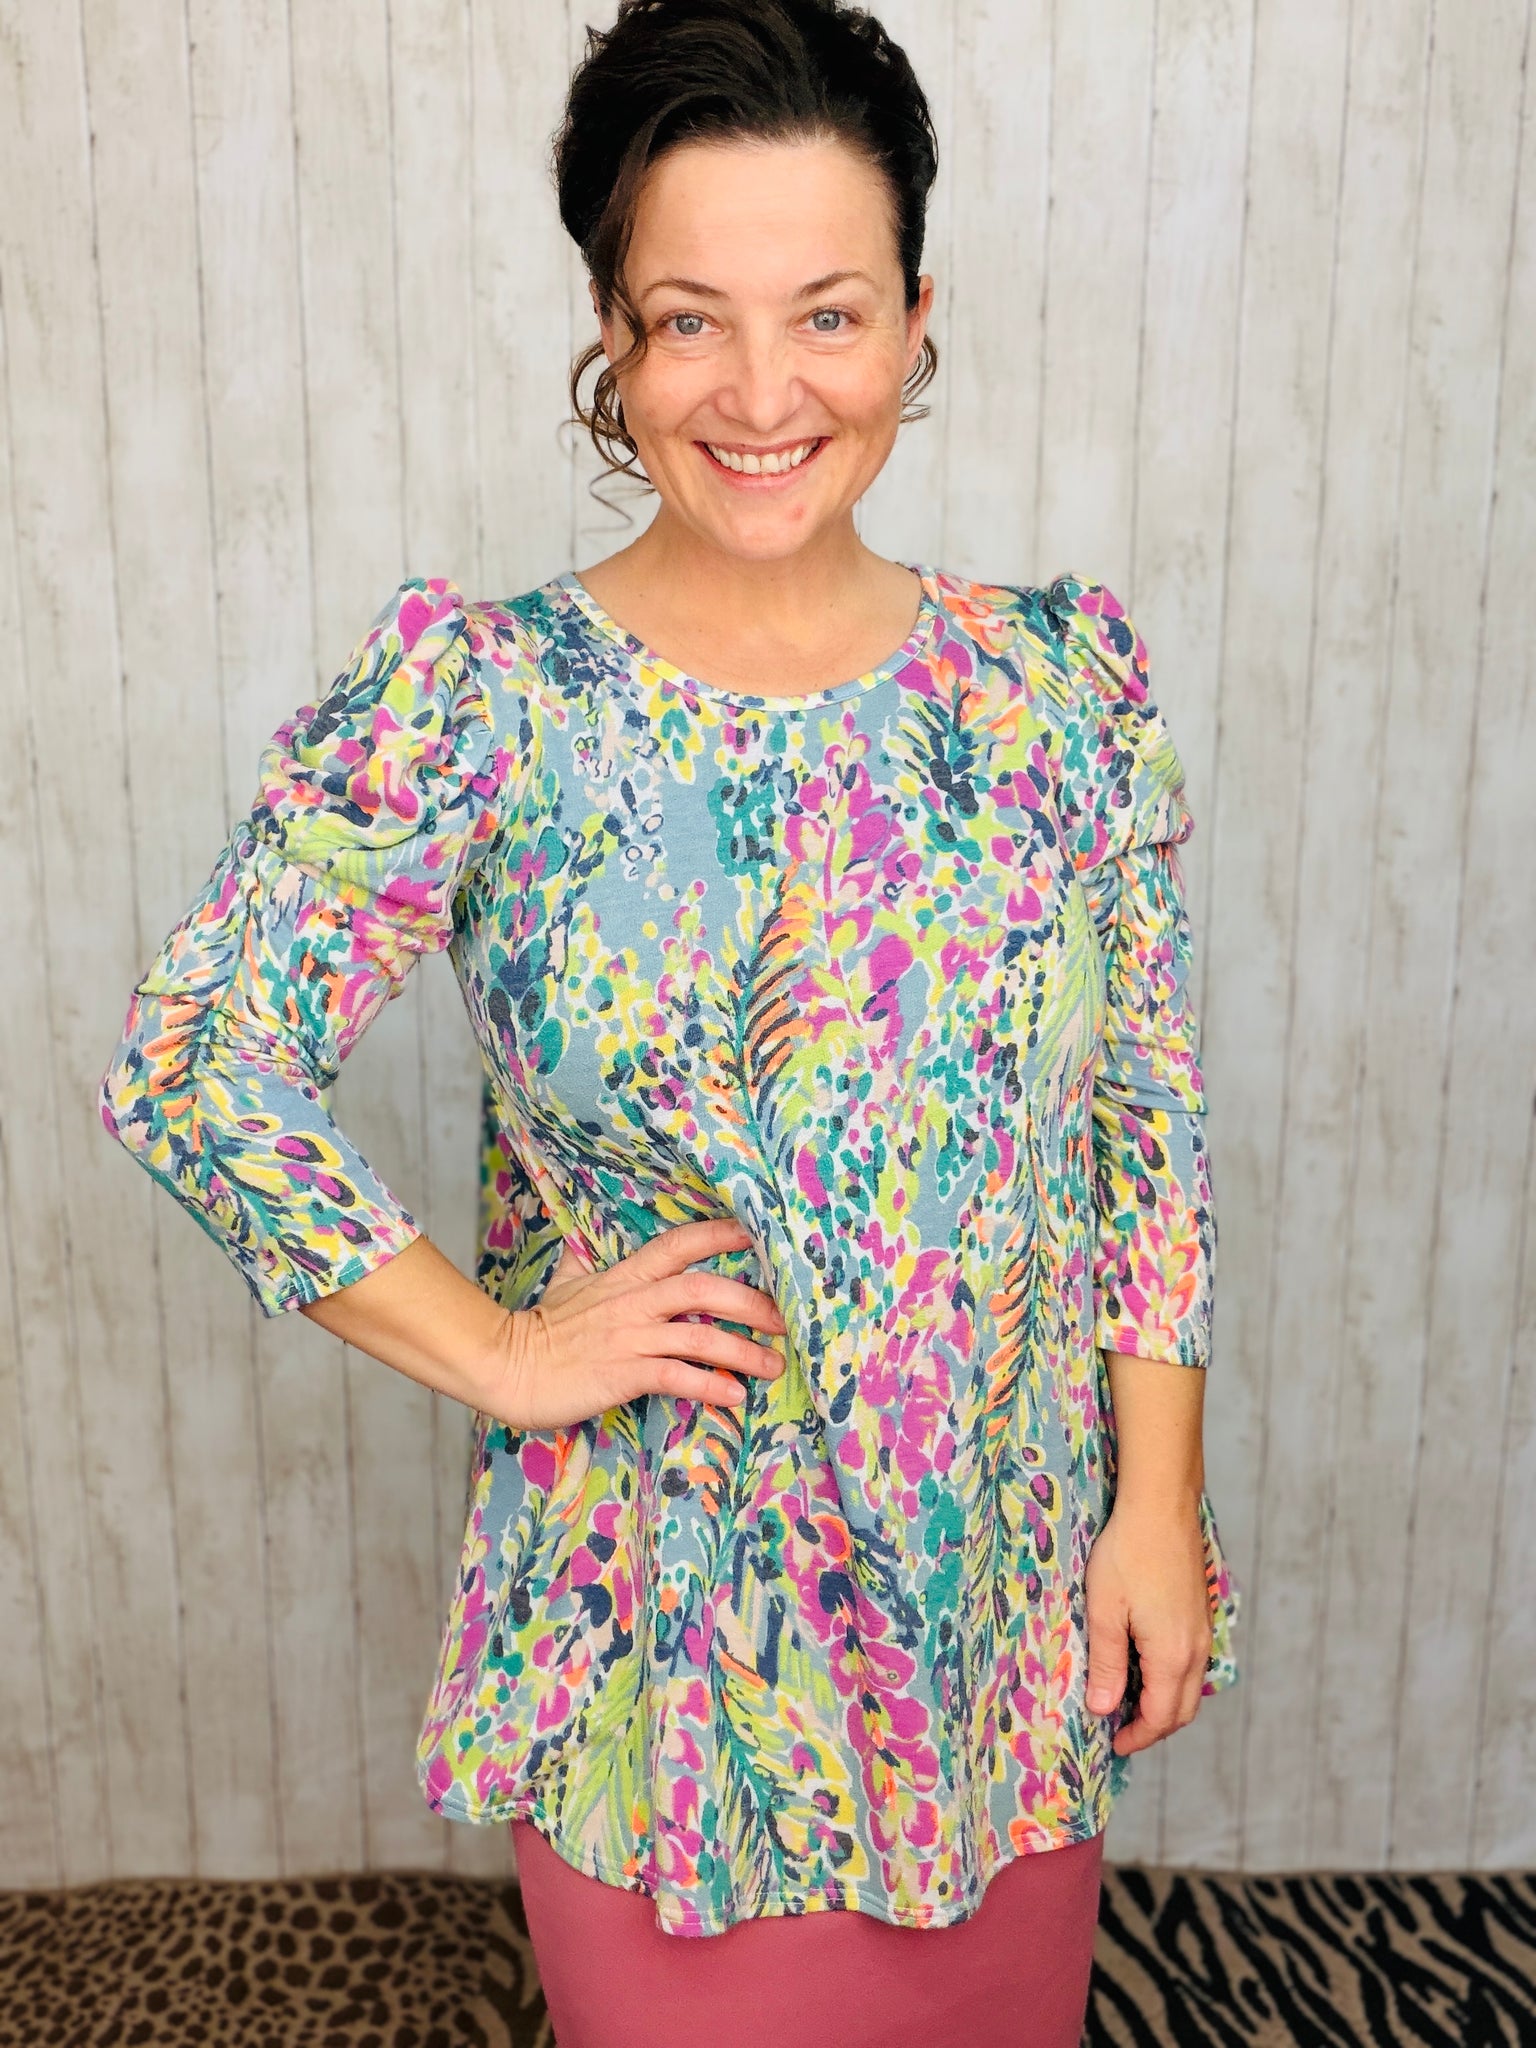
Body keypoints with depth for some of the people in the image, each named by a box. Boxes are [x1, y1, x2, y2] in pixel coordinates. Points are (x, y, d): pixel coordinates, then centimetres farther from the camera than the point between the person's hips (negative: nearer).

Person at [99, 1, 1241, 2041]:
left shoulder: (1067, 676, -4)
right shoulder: (474, 691, -13)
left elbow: (1154, 1119, 0)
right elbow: (190, 1060, -15)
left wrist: (1158, 1504, -3)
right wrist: (501, 1355, -15)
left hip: (1019, 1601, 3)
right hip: (668, 1618, -2)